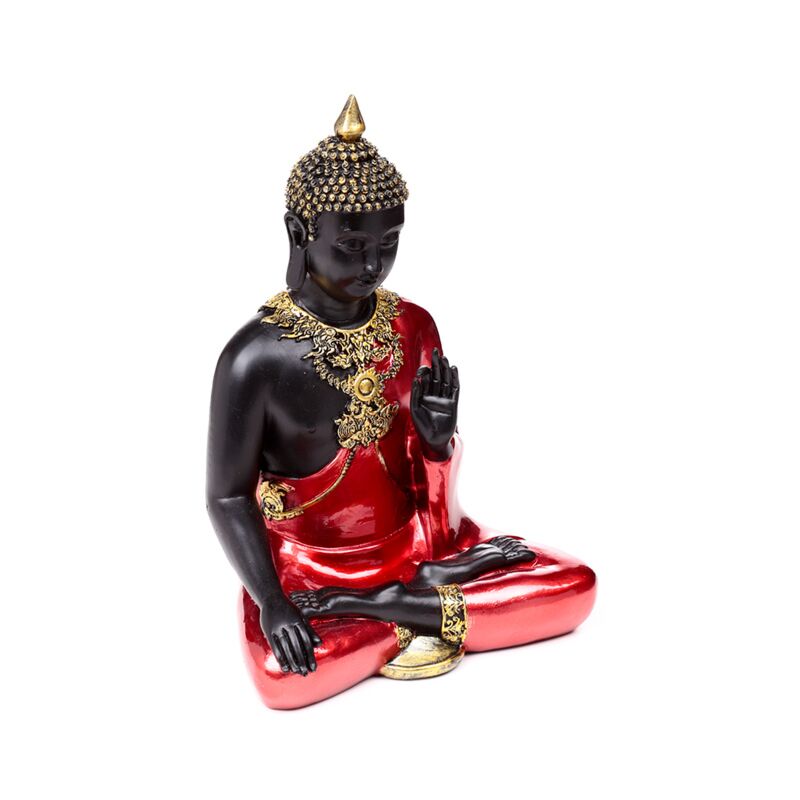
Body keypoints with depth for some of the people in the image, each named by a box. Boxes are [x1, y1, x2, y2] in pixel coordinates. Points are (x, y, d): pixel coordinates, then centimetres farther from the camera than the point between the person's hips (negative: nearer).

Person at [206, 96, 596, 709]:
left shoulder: (415, 328, -4)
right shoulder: (259, 356, -19)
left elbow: (433, 460, 7)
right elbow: (228, 497, -11)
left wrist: (437, 436, -17)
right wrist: (272, 606, -21)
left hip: (412, 541, 5)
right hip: (309, 563, -4)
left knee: (577, 587, -6)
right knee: (283, 674, -33)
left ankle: (352, 608, -7)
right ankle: (423, 607, -6)